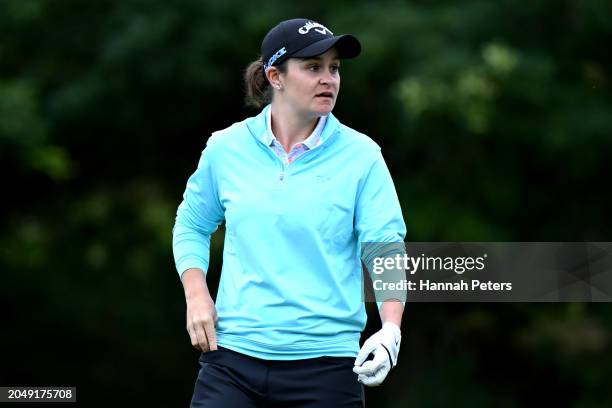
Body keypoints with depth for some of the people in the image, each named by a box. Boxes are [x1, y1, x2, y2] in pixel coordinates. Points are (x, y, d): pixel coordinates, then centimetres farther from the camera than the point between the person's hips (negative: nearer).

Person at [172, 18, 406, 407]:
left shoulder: (361, 156, -2)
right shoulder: (226, 149, 4)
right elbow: (192, 225, 19)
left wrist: (390, 330, -24)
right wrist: (196, 295, 4)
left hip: (324, 366, -1)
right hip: (233, 359, 1)